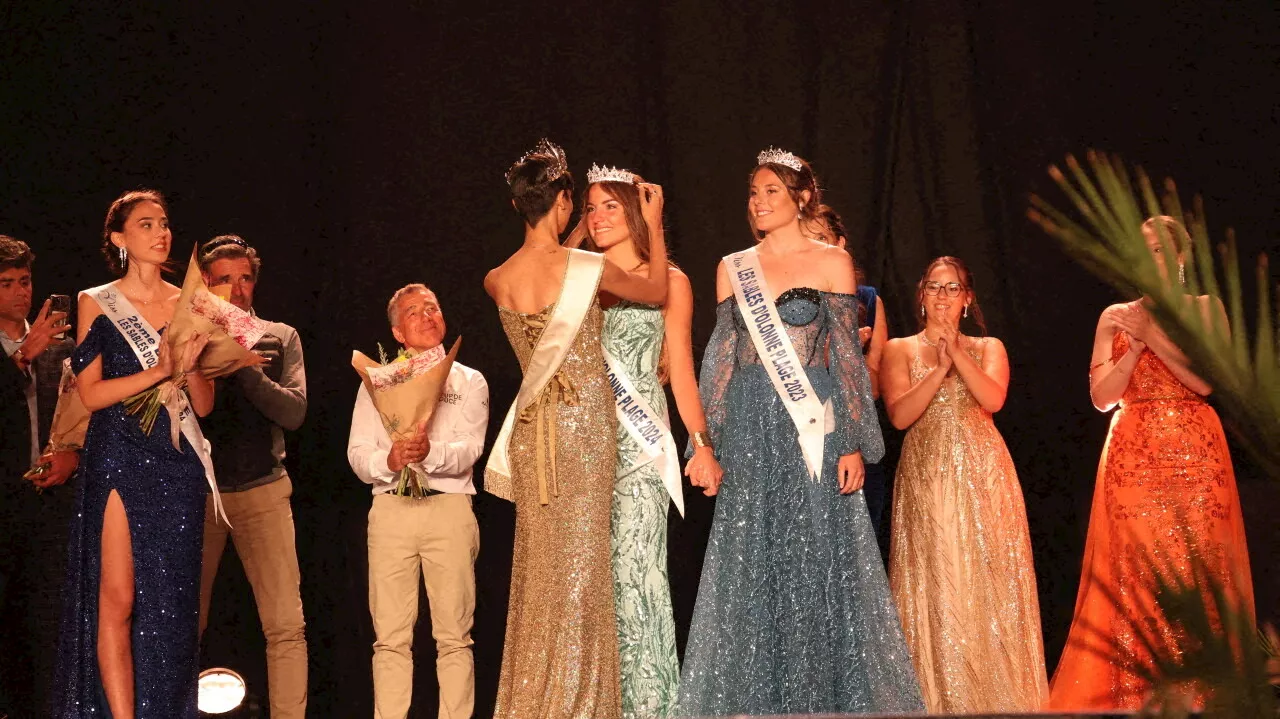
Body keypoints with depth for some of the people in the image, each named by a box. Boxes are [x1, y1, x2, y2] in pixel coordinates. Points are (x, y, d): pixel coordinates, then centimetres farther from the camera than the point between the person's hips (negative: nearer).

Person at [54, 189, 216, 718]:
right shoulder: (97, 304, 5)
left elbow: (204, 405, 11)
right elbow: (90, 393, -4)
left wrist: (190, 366, -9)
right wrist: (158, 370, -14)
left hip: (177, 466, 3)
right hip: (118, 460, -3)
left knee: (170, 602, 2)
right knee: (117, 599, -10)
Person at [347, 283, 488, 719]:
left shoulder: (469, 382, 14)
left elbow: (469, 450, -2)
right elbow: (358, 455, 7)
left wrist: (432, 453, -23)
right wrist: (388, 460, -15)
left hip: (449, 507, -1)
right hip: (391, 507, 1)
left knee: (454, 634, -4)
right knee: (391, 637, -3)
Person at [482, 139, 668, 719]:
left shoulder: (497, 281, 1)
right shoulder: (588, 268, -11)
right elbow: (657, 291, 7)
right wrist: (653, 223, 18)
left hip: (530, 430, 5)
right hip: (584, 425, -5)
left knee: (538, 569, 11)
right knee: (579, 568, 0)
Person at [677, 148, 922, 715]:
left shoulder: (831, 261, 3)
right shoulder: (733, 269, 12)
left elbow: (849, 355, -1)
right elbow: (722, 361, 12)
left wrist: (855, 444, -8)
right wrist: (708, 443, 5)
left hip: (813, 430, -3)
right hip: (751, 432, 3)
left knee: (817, 566, -3)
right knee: (752, 571, 3)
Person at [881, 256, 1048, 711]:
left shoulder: (988, 347, 12)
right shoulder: (900, 349, 8)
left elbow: (993, 399, -7)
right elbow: (900, 415, -6)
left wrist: (958, 353, -15)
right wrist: (940, 367, -13)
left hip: (982, 474, 1)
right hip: (926, 477, -1)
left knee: (988, 583, -4)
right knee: (933, 584, -5)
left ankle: (996, 695, 0)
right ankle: (937, 696, -1)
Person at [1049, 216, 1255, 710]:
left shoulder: (1205, 308, 7)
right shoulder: (1116, 317, 11)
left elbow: (1208, 380, -8)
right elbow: (1102, 396, 3)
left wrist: (1153, 336, -11)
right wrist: (1136, 344, -8)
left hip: (1194, 457, -1)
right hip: (1133, 459, 1)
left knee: (1195, 570, -6)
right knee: (1134, 575, -4)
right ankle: (1133, 694, -1)